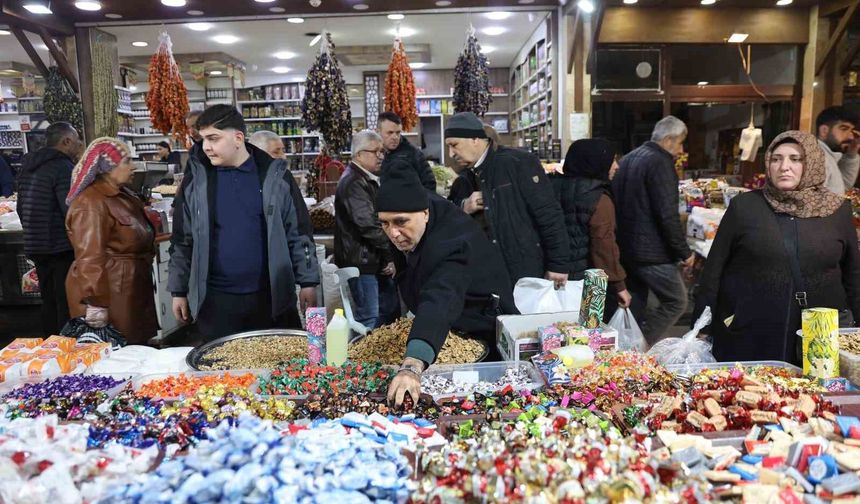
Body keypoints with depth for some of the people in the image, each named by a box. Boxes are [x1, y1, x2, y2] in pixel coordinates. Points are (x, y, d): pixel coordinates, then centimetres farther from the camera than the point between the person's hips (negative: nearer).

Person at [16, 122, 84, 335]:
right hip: (63, 248, -9)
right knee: (68, 305, -2)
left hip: (36, 247, 9)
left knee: (49, 302, 17)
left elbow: (21, 208, 20)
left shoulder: (28, 167, 13)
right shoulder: (63, 167, -16)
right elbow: (72, 210, -23)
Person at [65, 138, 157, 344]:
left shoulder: (120, 194, 11)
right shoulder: (91, 203, -21)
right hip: (110, 293, -10)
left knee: (135, 347, 17)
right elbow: (89, 258, -27)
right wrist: (95, 303, -29)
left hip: (128, 287, 10)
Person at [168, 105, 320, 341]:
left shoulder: (275, 175, -3)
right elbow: (182, 241, 8)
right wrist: (179, 291, 9)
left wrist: (307, 282, -1)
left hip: (272, 296, -1)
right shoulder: (196, 180, 1)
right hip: (216, 299, 1)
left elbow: (298, 234, 1)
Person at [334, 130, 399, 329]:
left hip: (377, 260, 10)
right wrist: (391, 253, -15)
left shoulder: (370, 179, 17)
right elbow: (368, 225, -26)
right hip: (362, 261, -10)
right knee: (370, 320, -6)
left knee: (391, 311, 16)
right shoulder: (353, 183, -16)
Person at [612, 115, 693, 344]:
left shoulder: (628, 159, 14)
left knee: (635, 307, 16)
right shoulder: (660, 162, -14)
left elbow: (618, 204, 20)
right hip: (650, 252, -9)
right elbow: (668, 215, -20)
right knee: (677, 302, 2)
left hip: (624, 248, 9)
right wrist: (684, 252, -12)